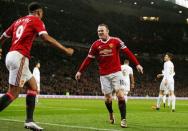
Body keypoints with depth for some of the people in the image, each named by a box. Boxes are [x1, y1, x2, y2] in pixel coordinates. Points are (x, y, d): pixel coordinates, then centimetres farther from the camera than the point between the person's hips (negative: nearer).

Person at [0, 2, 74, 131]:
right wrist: (65, 50, -13)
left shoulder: (18, 21, 23)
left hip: (10, 56, 9)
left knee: (33, 85, 14)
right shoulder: (36, 20, 2)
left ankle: (29, 120, 7)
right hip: (20, 57, -9)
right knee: (13, 93, -11)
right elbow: (46, 37, -14)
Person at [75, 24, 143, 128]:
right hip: (104, 75, 2)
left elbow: (128, 52, -6)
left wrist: (137, 64, -12)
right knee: (108, 98, 6)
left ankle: (123, 119, -7)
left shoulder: (116, 41, -5)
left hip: (116, 73, -2)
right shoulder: (96, 45, 2)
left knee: (120, 95, -11)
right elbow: (88, 59, 7)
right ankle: (111, 113, 35)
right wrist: (80, 71, 6)